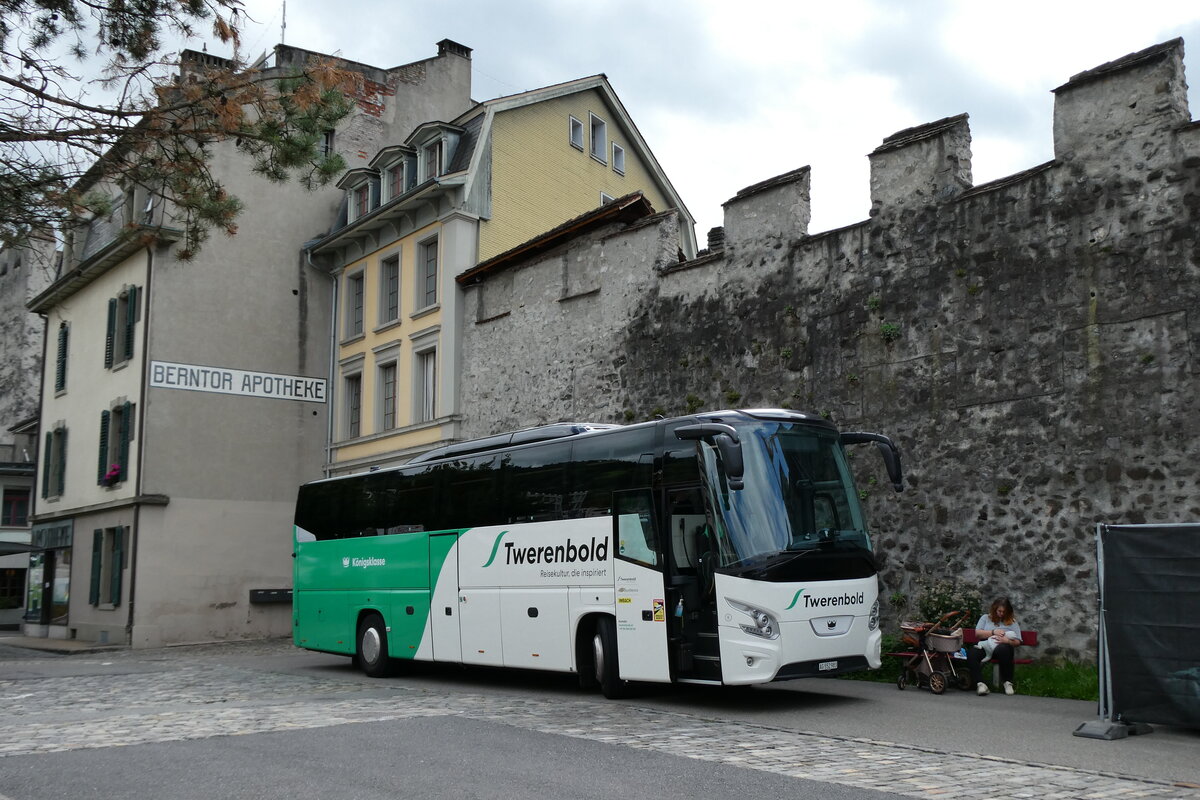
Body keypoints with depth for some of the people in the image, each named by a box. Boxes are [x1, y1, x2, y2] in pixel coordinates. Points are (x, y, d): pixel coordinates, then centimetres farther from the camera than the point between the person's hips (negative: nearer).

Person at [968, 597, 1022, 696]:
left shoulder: (1012, 621, 19)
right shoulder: (986, 618, 22)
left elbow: (1017, 641, 7)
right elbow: (977, 633, 8)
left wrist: (1007, 640, -14)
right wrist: (993, 632, -3)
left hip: (1003, 646, -1)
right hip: (985, 646, 1)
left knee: (1003, 649, -41)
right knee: (971, 653, -33)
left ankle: (1007, 682, -24)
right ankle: (980, 683, -35)